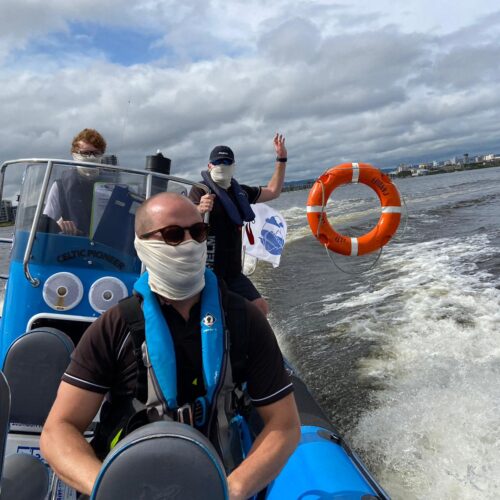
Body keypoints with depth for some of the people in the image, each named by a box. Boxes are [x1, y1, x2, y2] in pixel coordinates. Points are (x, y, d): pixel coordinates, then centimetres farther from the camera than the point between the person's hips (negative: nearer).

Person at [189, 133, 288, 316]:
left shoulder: (240, 191, 12)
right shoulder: (200, 191, -9)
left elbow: (273, 191, 22)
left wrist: (281, 159, 17)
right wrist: (199, 210, -48)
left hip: (233, 271, 7)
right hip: (208, 272, -7)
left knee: (261, 308, 12)